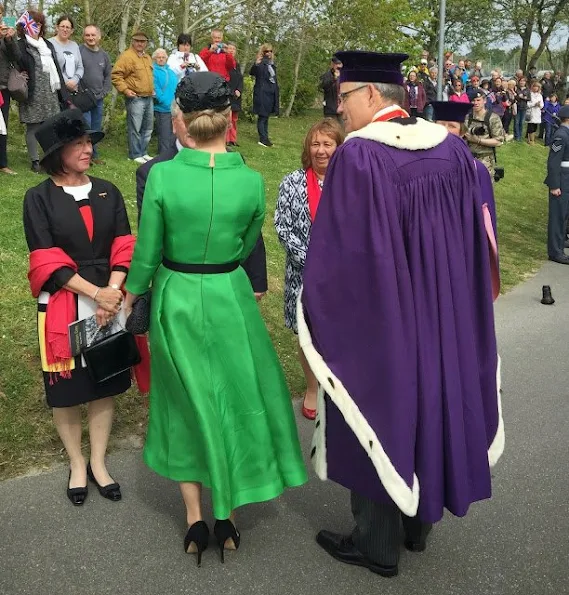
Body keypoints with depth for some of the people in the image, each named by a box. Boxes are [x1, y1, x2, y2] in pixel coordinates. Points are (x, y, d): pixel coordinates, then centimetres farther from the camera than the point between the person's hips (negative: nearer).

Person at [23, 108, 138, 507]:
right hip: (63, 307, -3)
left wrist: (112, 294, -15)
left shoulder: (108, 192, 4)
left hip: (110, 302, 3)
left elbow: (123, 249, -1)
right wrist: (95, 292, -20)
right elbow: (47, 262, -12)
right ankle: (77, 465, 29)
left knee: (105, 384, 11)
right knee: (66, 388, 8)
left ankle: (98, 463, 29)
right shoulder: (39, 198, -6)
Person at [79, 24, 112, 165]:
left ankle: (94, 155, 22)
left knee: (96, 128, 12)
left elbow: (108, 75, 18)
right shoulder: (79, 51, -8)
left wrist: (104, 92, 6)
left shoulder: (104, 54, 12)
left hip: (99, 98, 6)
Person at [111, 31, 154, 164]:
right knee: (135, 128, -7)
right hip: (135, 98, -8)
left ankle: (143, 153, 23)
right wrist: (125, 90, -19)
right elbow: (116, 75, -14)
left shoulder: (147, 57, 17)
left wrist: (152, 89, 22)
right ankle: (135, 155, 0)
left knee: (147, 128, 13)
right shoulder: (126, 56, -9)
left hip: (149, 98, 8)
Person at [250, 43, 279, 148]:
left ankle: (265, 138, 16)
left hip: (271, 93, 8)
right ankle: (263, 139, -5)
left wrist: (277, 95, 20)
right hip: (262, 93, -8)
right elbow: (252, 73, -23)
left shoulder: (272, 64, 15)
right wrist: (256, 65, -42)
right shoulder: (260, 63, -8)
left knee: (266, 116, 11)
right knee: (262, 116, -6)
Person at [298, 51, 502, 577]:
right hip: (440, 311, 7)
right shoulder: (452, 149, 2)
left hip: (376, 317, -6)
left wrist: (318, 312, -4)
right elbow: (473, 241, 8)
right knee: (426, 407, 19)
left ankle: (377, 545, 23)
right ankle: (418, 523, 37)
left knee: (380, 417, 8)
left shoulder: (358, 154, -18)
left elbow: (337, 249, -17)